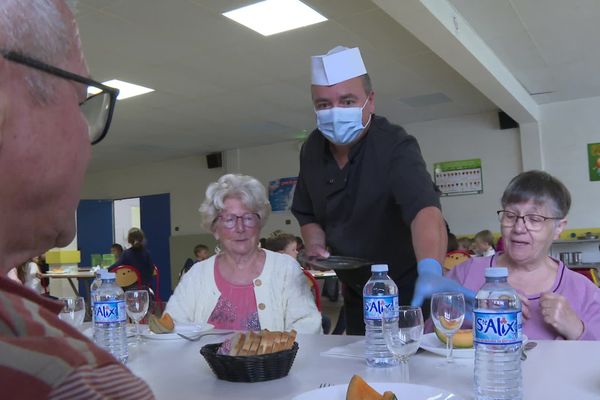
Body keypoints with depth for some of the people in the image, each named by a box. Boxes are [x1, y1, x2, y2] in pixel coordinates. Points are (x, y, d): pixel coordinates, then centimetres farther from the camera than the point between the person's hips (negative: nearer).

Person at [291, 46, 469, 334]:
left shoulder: (395, 147, -25)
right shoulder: (312, 150, -6)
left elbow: (425, 209, -42)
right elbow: (307, 215, 8)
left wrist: (430, 271, -59)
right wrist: (315, 244, -12)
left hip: (409, 292, -5)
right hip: (356, 294, 5)